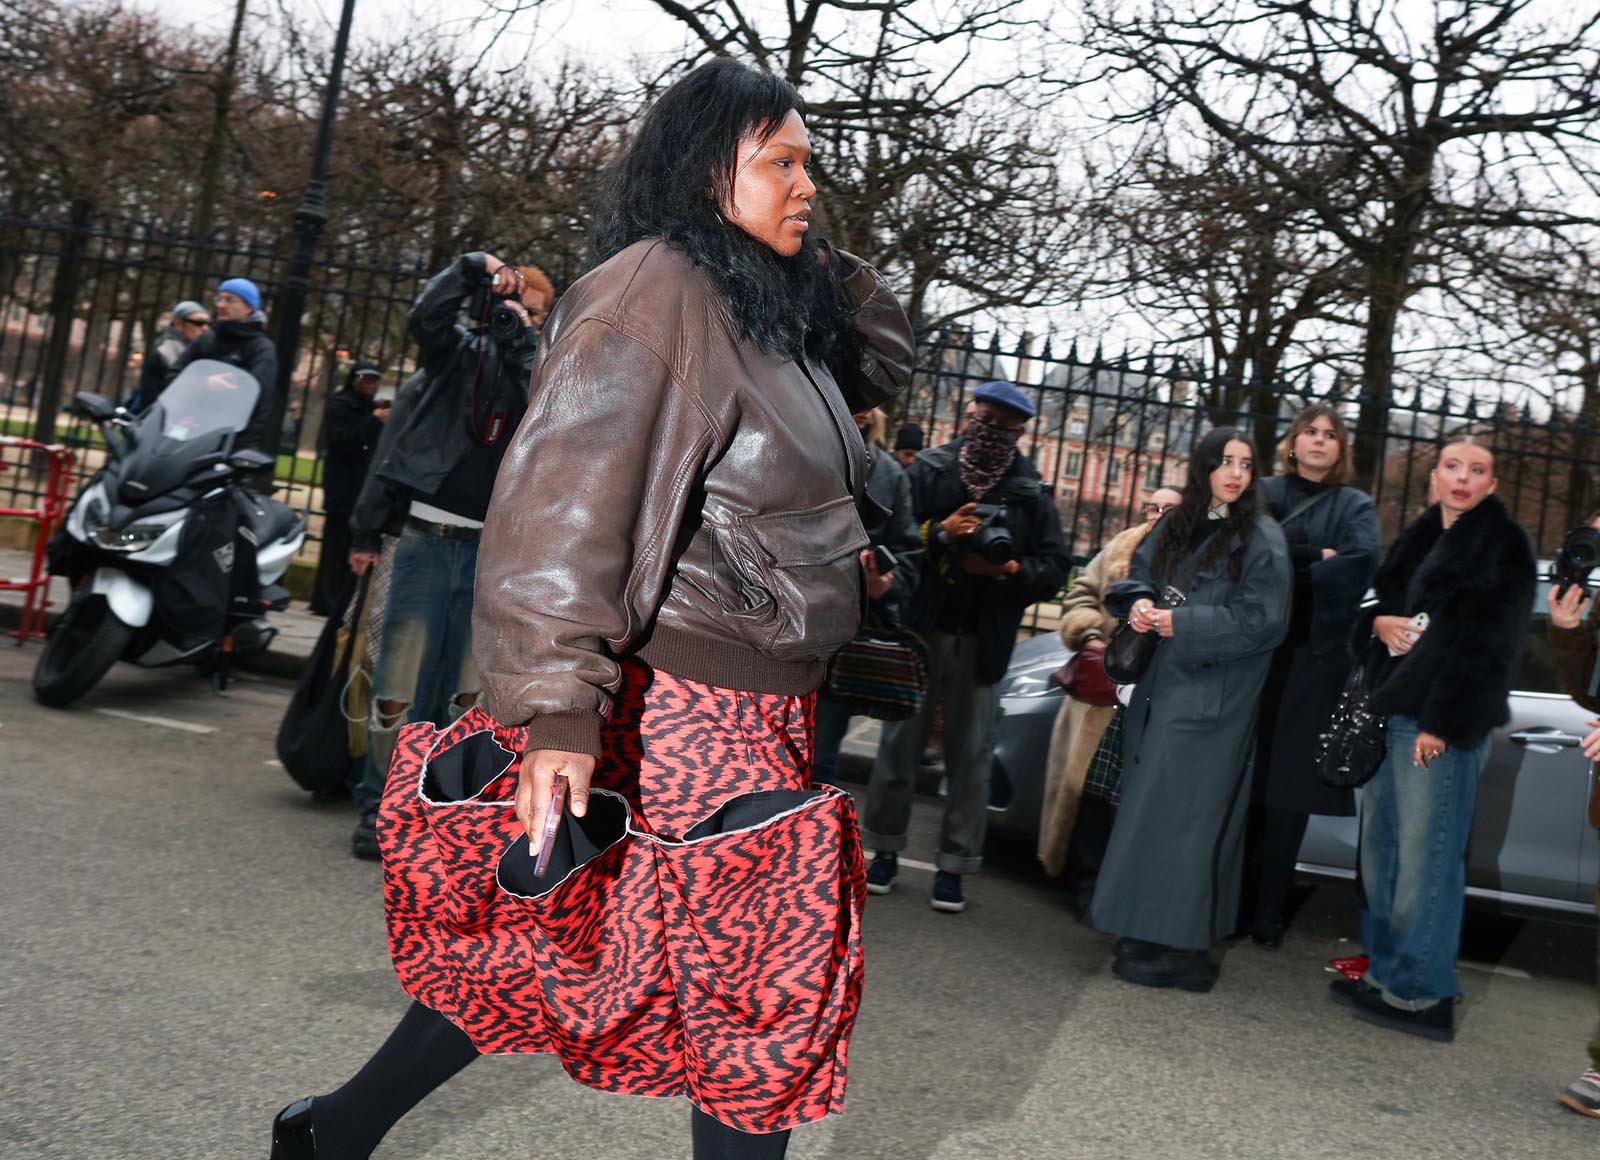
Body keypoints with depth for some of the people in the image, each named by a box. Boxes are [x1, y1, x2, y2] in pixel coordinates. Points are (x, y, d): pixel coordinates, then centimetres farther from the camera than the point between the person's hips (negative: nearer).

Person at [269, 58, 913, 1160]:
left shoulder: (769, 312, 15)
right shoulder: (656, 289, -14)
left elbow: (886, 358, 31)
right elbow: (561, 495, -23)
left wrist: (818, 254, 13)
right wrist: (556, 708, -31)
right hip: (691, 715, -9)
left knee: (559, 943, 16)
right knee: (760, 984, 1)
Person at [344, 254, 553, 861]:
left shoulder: (535, 366, 13)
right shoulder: (461, 349, 9)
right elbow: (426, 312, -10)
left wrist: (522, 339, -8)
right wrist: (476, 266, -12)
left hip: (491, 550, 2)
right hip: (428, 539, -2)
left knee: (468, 691, 6)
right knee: (400, 682, -4)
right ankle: (378, 808, 5)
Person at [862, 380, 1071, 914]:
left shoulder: (1031, 495, 4)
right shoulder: (927, 471, 2)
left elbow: (1055, 568, 1)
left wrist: (1009, 570, -17)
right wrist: (939, 534, -22)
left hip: (983, 643, 0)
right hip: (917, 630, 0)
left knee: (971, 755, 3)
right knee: (899, 743, 8)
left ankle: (953, 865, 11)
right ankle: (885, 849, 21)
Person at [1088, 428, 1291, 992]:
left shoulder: (1262, 538, -5)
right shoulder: (1174, 526, 12)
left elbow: (1262, 620, -10)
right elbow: (1137, 574, 15)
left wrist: (1183, 623, -15)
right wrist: (1140, 602, -8)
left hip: (1213, 698, -6)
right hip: (1160, 686, 6)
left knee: (1179, 813, -7)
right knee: (1149, 807, 8)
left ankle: (1179, 947, 0)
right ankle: (1149, 931, 17)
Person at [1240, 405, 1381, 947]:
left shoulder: (1355, 506, 11)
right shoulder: (1263, 494, 14)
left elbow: (1362, 561, -10)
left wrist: (1288, 574, -8)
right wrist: (1315, 558, -13)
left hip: (1315, 658, 0)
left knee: (1289, 789, -2)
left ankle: (1266, 914, 6)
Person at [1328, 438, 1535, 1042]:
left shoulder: (1504, 544, -5)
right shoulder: (1421, 536, 18)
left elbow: (1490, 640, -12)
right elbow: (1379, 597, 27)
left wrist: (1444, 719, -17)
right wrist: (1379, 621, 1)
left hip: (1445, 719, -8)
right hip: (1394, 710, 8)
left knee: (1424, 853, -6)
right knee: (1381, 843, 11)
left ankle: (1420, 991, 2)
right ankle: (1386, 969, 21)